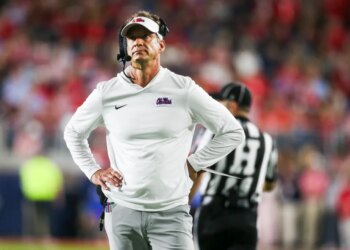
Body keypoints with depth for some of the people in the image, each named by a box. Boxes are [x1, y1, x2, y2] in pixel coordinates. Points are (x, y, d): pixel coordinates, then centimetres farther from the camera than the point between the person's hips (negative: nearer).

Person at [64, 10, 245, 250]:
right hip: (123, 212, 2)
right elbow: (73, 133, 21)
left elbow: (233, 132, 5)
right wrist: (93, 171, 9)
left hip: (171, 214, -2)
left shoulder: (184, 90, -2)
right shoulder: (106, 93, 4)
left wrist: (194, 163, 2)